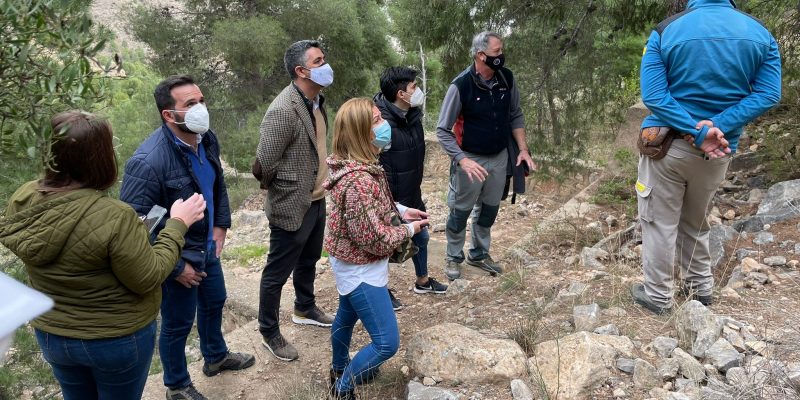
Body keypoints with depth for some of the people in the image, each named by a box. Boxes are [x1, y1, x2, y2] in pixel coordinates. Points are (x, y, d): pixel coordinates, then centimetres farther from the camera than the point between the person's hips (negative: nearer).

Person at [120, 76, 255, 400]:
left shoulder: (207, 139, -7)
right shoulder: (149, 161, -31)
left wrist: (220, 225, 3)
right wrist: (174, 266, -21)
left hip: (208, 246, 8)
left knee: (214, 302, 27)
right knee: (178, 324, 14)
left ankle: (215, 357, 55)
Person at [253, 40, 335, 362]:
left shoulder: (316, 101, 3)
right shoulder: (283, 110, -26)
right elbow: (264, 164, -22)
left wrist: (318, 188, 12)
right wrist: (285, 191, -5)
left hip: (316, 200, 9)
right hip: (292, 206, -8)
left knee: (308, 260, 26)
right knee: (278, 272, 9)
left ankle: (305, 309, 48)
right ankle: (269, 332, 28)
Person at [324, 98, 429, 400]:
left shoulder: (358, 167, -2)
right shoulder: (358, 181, -34)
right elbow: (375, 240, -28)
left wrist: (401, 211, 3)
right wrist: (409, 229, -12)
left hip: (352, 263, 10)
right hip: (361, 269, -10)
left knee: (346, 318, 30)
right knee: (387, 343, -1)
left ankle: (340, 368, 54)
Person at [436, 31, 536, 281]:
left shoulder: (507, 78, -6)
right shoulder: (461, 86, -21)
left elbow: (516, 116, 8)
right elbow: (442, 131, -17)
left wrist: (523, 148, -2)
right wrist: (463, 160, -28)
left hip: (500, 157, 5)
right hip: (471, 159, -5)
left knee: (489, 209, 18)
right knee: (461, 211, 9)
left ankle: (479, 254, 37)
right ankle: (454, 257, 30)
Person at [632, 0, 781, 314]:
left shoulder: (665, 32, -8)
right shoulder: (761, 34, 0)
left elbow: (653, 95, -16)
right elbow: (768, 94, -7)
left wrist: (699, 133, -18)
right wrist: (717, 127, -15)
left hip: (666, 144, -3)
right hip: (719, 152, 3)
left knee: (660, 223, 8)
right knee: (695, 222, 22)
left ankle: (658, 295, 16)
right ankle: (700, 287, 34)